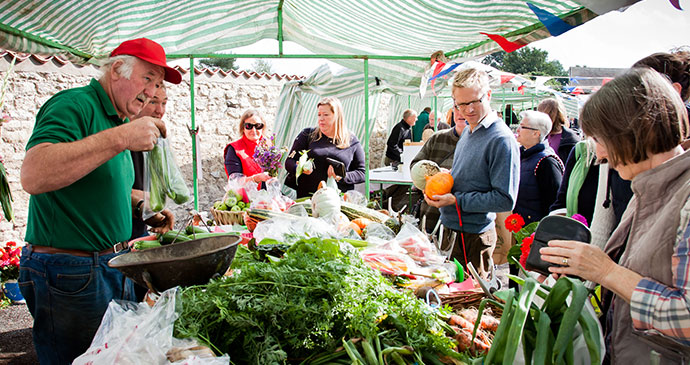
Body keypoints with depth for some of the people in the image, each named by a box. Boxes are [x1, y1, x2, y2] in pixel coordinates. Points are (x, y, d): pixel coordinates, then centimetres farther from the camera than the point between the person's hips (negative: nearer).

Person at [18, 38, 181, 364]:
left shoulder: (121, 121, 14)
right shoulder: (74, 105, -14)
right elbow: (33, 175, -32)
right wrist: (120, 138, -31)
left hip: (115, 268, 9)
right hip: (70, 273, -9)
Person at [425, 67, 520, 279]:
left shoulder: (501, 139, -18)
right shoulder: (469, 131, 10)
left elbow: (505, 199, -21)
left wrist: (456, 200, -21)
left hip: (474, 237, -8)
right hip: (452, 229, 9)